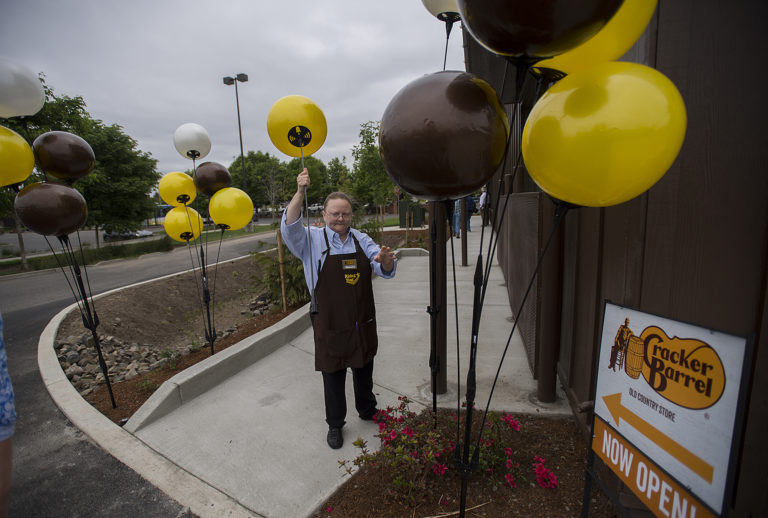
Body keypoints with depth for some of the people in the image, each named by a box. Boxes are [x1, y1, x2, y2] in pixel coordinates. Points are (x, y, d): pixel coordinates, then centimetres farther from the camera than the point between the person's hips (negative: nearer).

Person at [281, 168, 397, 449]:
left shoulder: (362, 240, 4)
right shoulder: (313, 240, -5)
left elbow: (386, 272, -1)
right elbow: (290, 228, -24)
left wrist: (386, 258, -25)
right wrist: (300, 193, -34)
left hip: (363, 323, 4)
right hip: (330, 326, -3)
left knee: (364, 370, 22)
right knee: (333, 376, 12)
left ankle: (367, 410, 47)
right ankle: (334, 424, 35)